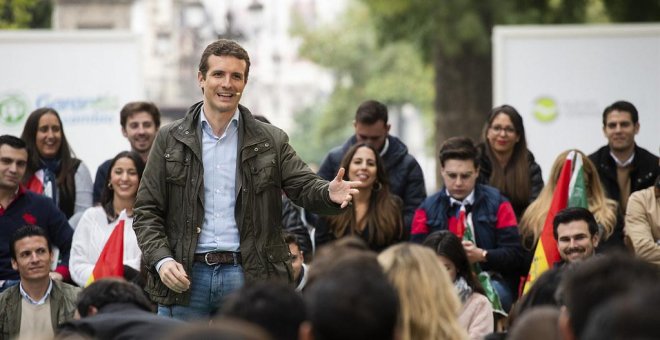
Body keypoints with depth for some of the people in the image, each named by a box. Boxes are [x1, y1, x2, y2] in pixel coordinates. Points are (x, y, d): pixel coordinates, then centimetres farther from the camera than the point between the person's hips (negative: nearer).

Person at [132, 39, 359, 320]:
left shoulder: (271, 141, 9)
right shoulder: (170, 139, 7)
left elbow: (304, 186, 1)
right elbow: (147, 210, 6)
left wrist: (329, 194, -23)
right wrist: (162, 260, -10)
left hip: (247, 276, 0)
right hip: (186, 277, 0)